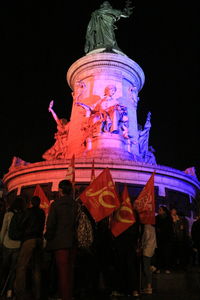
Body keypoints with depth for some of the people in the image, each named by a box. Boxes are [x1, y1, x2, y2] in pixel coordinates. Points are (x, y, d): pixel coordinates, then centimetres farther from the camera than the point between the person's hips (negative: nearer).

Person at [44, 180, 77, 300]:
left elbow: (50, 225, -9)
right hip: (73, 242, 5)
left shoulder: (56, 204, -8)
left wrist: (48, 238, 6)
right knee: (70, 271, 15)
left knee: (63, 272, 2)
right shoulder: (76, 204, 3)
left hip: (61, 242, -4)